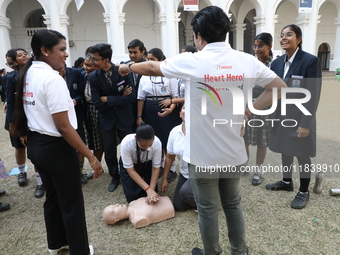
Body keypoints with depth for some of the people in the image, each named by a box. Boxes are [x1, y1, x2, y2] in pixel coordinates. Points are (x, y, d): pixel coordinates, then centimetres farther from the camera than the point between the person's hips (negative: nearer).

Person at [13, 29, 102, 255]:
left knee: (53, 196, 24)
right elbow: (63, 127, -24)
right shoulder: (52, 78, -21)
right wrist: (91, 157, -21)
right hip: (56, 147, -9)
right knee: (71, 202, 7)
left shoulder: (28, 75, 8)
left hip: (35, 145, 9)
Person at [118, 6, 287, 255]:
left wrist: (128, 67, 22)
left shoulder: (191, 62, -13)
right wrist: (247, 111, 2)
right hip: (234, 151, 4)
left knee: (208, 209, 15)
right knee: (234, 204, 22)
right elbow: (280, 88, 5)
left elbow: (152, 67, 2)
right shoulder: (248, 61, -4)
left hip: (203, 153, -4)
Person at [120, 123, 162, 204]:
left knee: (153, 195, -9)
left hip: (147, 163, 1)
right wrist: (148, 189, -36)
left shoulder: (157, 143, -33)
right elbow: (131, 171, -29)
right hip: (129, 164, -1)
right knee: (132, 197, -10)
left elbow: (155, 168, -21)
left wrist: (152, 190, -30)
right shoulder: (126, 143, -38)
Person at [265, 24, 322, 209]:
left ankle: (304, 192, 26)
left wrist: (305, 123, -19)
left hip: (300, 119, -5)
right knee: (285, 151, 18)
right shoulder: (277, 62, 4)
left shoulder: (310, 61, -12)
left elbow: (313, 95, -15)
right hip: (281, 117, 5)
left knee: (302, 155, 8)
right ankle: (286, 182, 38)